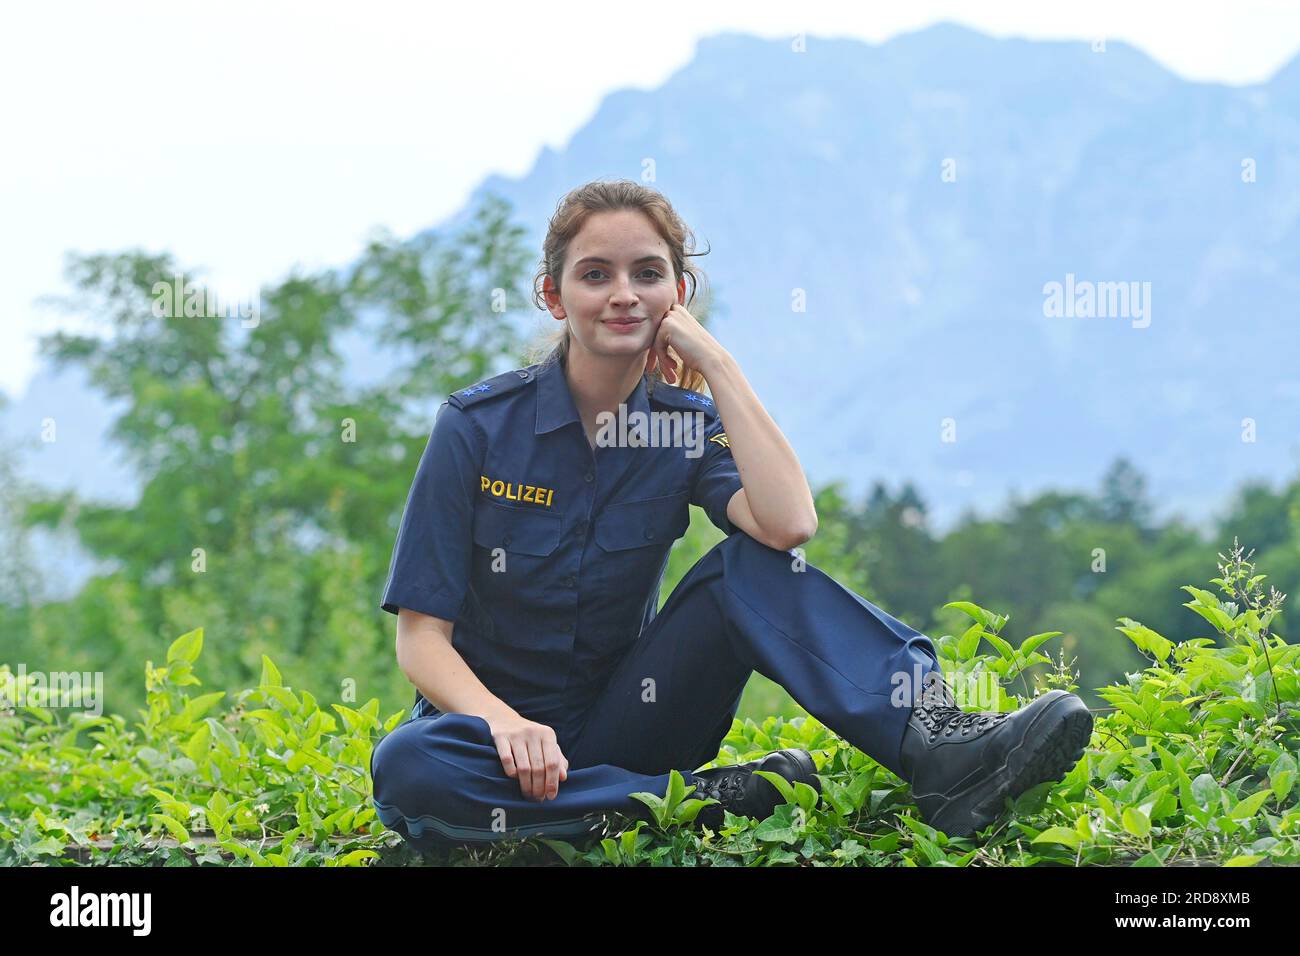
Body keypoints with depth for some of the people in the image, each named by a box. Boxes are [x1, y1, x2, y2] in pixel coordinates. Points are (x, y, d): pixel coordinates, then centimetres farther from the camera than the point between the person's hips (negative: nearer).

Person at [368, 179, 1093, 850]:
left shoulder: (684, 424, -1)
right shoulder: (479, 425, -9)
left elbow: (789, 523, -24)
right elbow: (423, 635, -11)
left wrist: (715, 362, -18)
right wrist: (505, 722, -31)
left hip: (621, 725, 2)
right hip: (490, 723, -2)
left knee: (755, 563, -21)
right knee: (407, 771, -39)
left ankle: (940, 746, -37)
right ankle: (717, 799, -29)